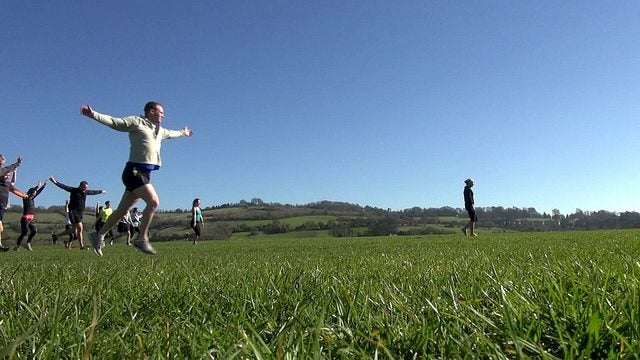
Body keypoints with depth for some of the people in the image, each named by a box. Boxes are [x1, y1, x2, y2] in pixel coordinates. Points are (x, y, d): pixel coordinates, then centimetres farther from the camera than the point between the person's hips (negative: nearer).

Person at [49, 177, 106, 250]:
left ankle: (56, 235, 28)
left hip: (80, 213, 7)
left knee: (74, 230, 10)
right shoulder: (74, 190, -5)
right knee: (80, 228, -13)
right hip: (73, 212, -7)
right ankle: (82, 246, -9)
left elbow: (94, 192, 28)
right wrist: (55, 182, -26)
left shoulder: (86, 192, 12)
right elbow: (64, 186, -13)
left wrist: (101, 191, 42)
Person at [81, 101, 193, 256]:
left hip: (144, 173, 9)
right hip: (135, 171, -9)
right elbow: (114, 122, -11)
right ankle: (142, 239, -14)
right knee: (153, 201, -21)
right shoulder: (136, 122, -1)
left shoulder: (159, 130, 24)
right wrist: (94, 115, -24)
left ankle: (100, 235, 23)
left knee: (123, 210, 11)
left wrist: (183, 133, 60)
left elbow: (170, 133, 44)